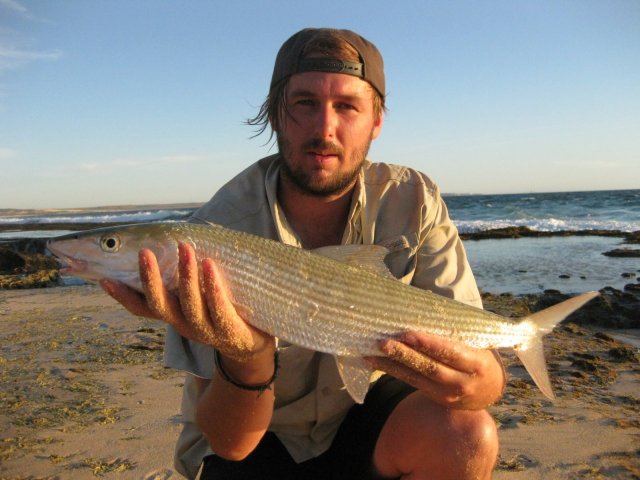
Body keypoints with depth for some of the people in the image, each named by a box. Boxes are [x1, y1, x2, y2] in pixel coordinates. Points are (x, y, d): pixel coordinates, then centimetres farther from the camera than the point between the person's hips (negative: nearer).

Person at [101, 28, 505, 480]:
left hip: (361, 413, 1)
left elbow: (483, 361, -17)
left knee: (467, 433, -23)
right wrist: (246, 358, -40)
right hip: (257, 441, 0)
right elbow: (228, 442, -19)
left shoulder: (412, 201, -15)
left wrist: (479, 380, -40)